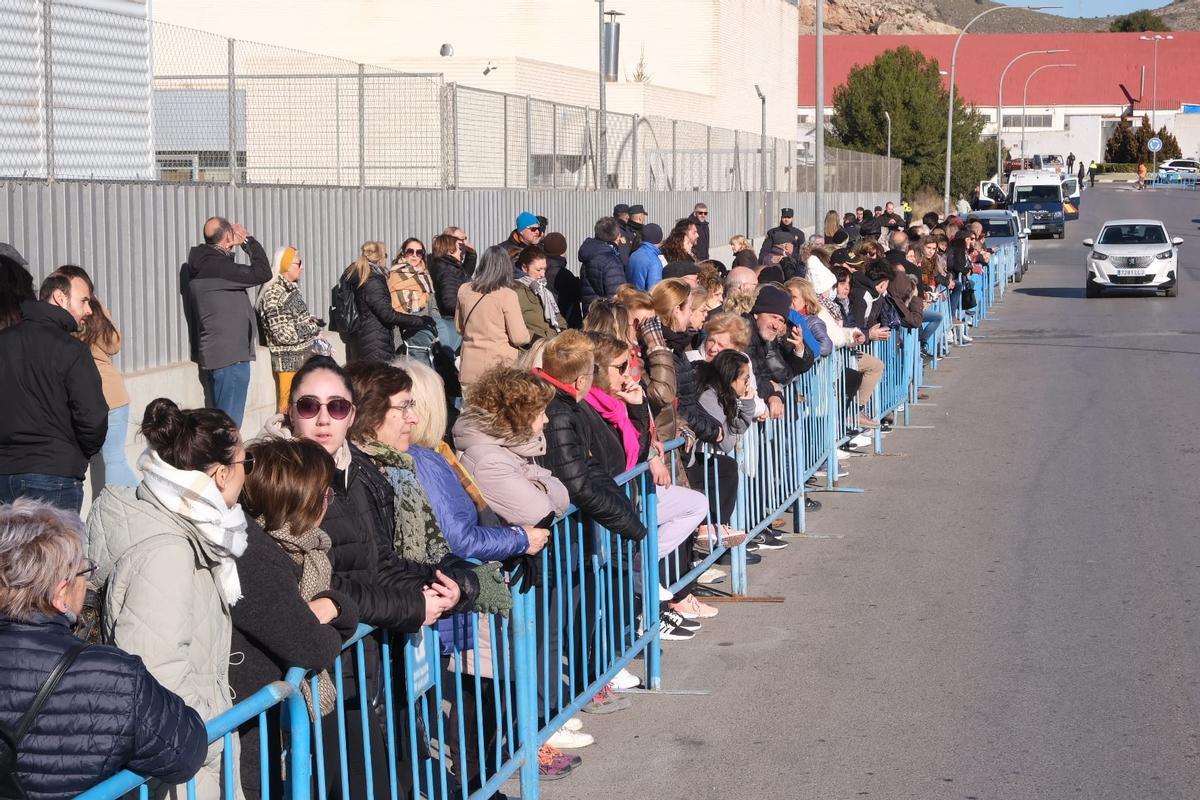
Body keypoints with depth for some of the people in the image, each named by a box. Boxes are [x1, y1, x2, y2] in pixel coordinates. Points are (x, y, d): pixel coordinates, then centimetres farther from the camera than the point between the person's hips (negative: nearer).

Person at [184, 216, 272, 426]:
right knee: (229, 424, -7)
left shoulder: (202, 264, 9)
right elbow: (262, 273, -18)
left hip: (212, 353, 10)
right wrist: (248, 239, -5)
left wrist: (231, 249, 12)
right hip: (230, 355, -10)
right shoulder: (215, 266, -19)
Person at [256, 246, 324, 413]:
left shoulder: (292, 289, 9)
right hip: (289, 362, -8)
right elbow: (284, 334, -20)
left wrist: (312, 321, 1)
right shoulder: (273, 295, -17)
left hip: (304, 357, 8)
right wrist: (313, 328, -10)